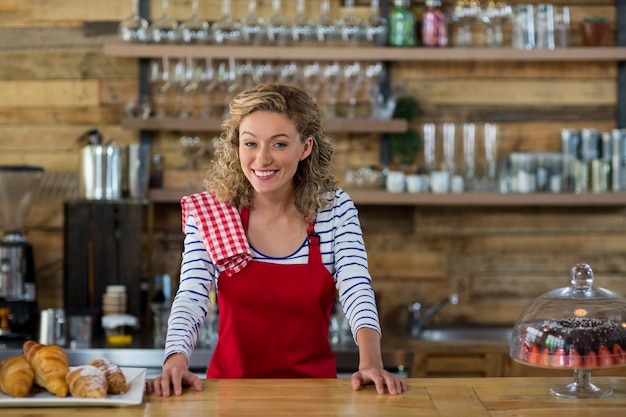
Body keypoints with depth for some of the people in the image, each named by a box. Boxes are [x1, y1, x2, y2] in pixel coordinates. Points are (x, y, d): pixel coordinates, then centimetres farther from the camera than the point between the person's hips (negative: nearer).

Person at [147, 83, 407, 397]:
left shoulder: (335, 209, -1)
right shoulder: (207, 212, -3)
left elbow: (357, 291, -11)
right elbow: (190, 298, -12)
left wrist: (371, 362, -29)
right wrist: (176, 361, -32)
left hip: (312, 385, -1)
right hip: (232, 381, 1)